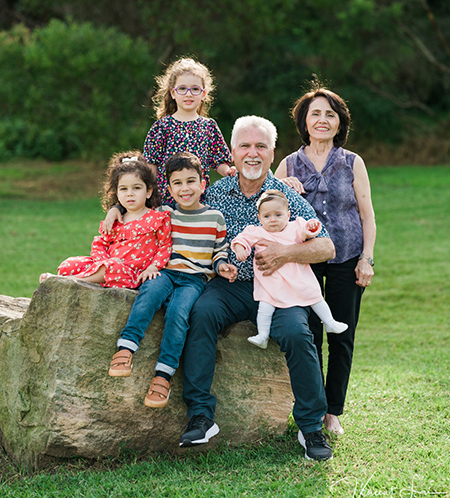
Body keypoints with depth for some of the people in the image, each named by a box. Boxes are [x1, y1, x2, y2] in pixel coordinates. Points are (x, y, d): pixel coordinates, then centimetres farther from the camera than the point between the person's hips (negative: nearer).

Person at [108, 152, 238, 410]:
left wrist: (221, 265, -2)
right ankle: (125, 350, -41)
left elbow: (220, 251, 19)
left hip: (195, 279, -1)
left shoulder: (215, 218, 10)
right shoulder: (163, 214, 11)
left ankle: (164, 375, -31)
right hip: (165, 272, 1)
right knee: (151, 291, -35)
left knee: (178, 311, -31)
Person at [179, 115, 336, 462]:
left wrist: (285, 253, -21)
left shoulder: (287, 196, 1)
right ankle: (200, 416, -24)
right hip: (230, 286, 1)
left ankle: (311, 427, -9)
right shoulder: (215, 194, 6)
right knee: (201, 313, -28)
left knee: (296, 331, -27)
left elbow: (326, 247, -5)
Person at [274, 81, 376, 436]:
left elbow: (367, 215, 6)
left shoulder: (352, 163, 5)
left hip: (346, 261, 0)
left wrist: (367, 259, -2)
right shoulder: (289, 165, 6)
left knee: (342, 338, 3)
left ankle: (333, 412, 13)